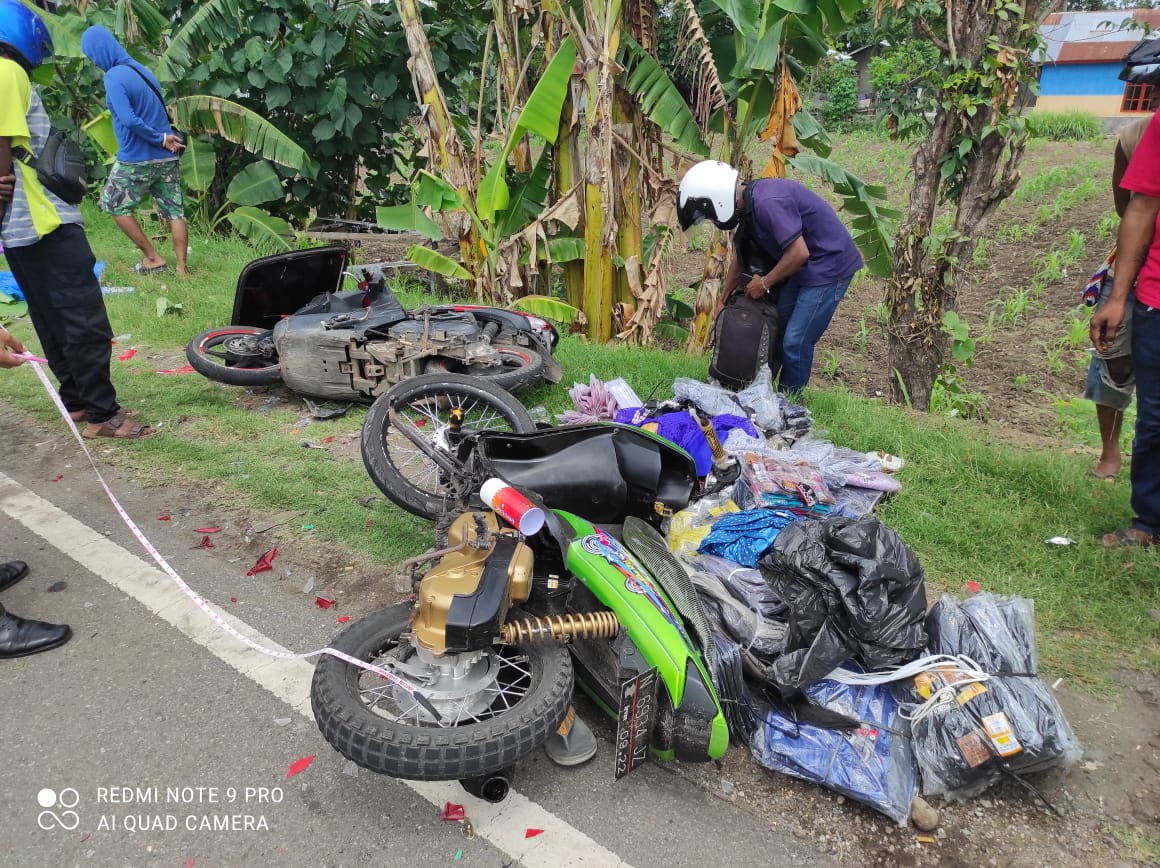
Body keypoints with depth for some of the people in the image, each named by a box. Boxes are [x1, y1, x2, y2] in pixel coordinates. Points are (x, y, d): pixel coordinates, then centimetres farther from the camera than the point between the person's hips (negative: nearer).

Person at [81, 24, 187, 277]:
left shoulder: (114, 77, -13)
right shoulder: (142, 70, 12)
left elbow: (130, 120, -23)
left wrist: (160, 140, -13)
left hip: (137, 159, -7)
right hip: (167, 156, 7)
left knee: (115, 206, 11)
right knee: (174, 212, 4)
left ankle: (154, 259, 11)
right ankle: (182, 268, 6)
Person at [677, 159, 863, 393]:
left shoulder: (768, 203, -28)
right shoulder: (750, 204, 3)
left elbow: (799, 253, -28)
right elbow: (742, 257, 15)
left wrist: (764, 282, -13)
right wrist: (722, 300, 21)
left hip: (829, 265, -10)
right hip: (806, 266, 10)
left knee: (796, 341, -8)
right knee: (775, 327, 15)